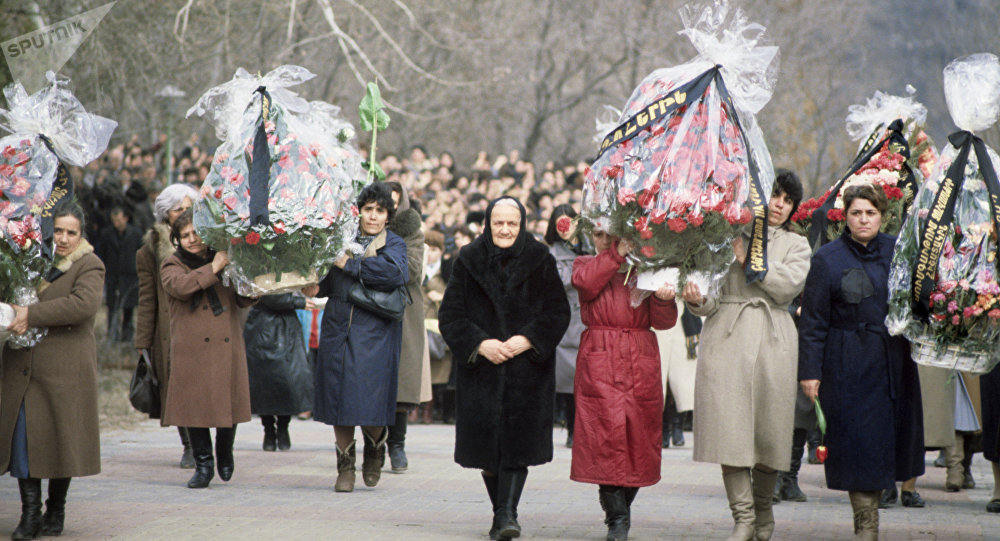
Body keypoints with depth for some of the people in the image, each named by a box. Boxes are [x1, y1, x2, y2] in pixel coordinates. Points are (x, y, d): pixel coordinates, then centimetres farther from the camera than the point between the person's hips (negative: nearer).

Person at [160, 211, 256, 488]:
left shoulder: (226, 261, 14)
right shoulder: (173, 265, 7)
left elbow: (243, 299, 7)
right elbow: (180, 286, -17)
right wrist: (213, 268, -18)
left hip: (227, 347, 2)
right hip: (191, 349, -2)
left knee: (228, 402, 3)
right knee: (195, 405, -4)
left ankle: (225, 456, 27)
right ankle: (203, 464, 7)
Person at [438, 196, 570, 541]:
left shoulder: (540, 261, 3)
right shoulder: (469, 261, 5)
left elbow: (558, 312, 2)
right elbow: (450, 314, 3)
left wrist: (527, 340, -13)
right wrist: (480, 343, -12)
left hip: (527, 367, -1)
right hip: (482, 369, 1)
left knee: (517, 440, -11)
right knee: (488, 444, 2)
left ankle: (507, 512, -13)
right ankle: (502, 512, 15)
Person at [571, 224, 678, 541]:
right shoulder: (586, 264, 14)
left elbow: (663, 322, 6)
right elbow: (585, 282, -12)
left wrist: (663, 299, -14)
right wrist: (617, 254, -11)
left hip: (641, 360, 2)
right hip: (599, 360, -2)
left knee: (638, 434, 1)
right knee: (606, 431, -12)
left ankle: (622, 507, 18)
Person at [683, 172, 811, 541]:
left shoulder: (796, 245, 14)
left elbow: (788, 285, -6)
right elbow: (716, 296, 7)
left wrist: (748, 258, -8)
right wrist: (699, 300, -14)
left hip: (772, 341, 1)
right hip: (726, 338, -1)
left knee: (769, 426, 1)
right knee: (730, 425, -10)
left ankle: (763, 511, 19)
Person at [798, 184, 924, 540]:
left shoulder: (896, 251, 7)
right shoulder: (827, 259, -2)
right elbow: (813, 321, -3)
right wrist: (810, 370, -8)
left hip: (893, 360, 4)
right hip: (849, 365, -4)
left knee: (891, 436, 6)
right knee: (858, 442, -4)